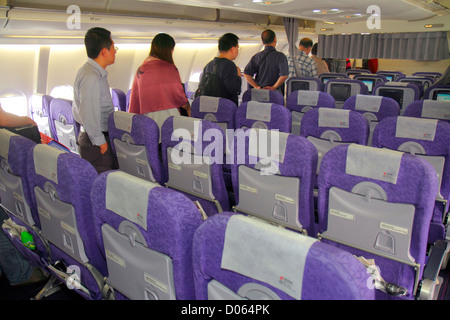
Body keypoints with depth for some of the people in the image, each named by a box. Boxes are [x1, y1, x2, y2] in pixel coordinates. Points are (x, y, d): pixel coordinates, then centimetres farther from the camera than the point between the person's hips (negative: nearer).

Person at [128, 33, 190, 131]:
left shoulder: (140, 70, 11)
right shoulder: (169, 68, -3)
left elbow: (134, 99, 16)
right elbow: (178, 93, -1)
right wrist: (188, 108, 17)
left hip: (146, 118, 5)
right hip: (168, 115, -5)